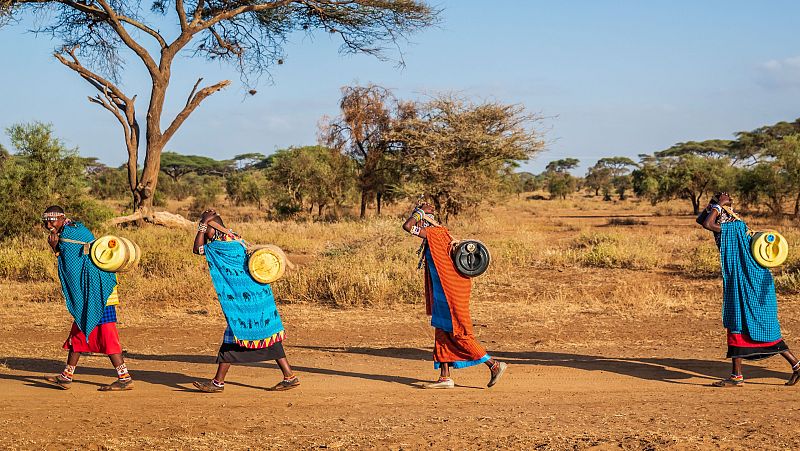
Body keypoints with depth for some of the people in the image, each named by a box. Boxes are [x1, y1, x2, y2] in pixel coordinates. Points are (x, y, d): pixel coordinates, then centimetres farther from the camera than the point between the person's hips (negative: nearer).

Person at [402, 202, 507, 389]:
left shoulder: (435, 234, -16)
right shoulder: (441, 233, 12)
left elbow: (407, 226, -21)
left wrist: (421, 211, -10)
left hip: (451, 291, -10)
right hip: (444, 293, 10)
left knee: (459, 334, -4)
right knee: (442, 332, 10)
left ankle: (494, 364, 1)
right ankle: (445, 377, 12)